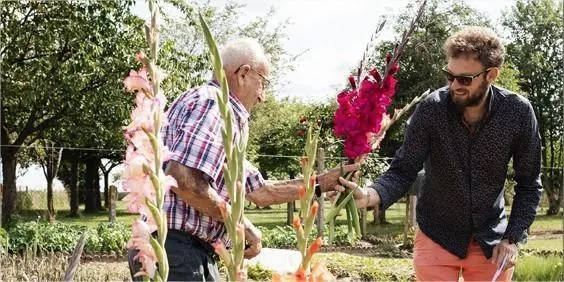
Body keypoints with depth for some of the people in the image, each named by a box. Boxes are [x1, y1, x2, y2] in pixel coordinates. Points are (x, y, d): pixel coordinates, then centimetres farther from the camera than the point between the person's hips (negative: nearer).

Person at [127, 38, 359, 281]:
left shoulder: (227, 116, 21)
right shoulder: (212, 103, -12)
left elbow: (260, 192, 26)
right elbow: (183, 180, -26)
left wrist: (321, 183, 23)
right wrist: (240, 224, -15)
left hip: (199, 255, 10)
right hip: (175, 250, -10)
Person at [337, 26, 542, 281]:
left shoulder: (518, 113, -14)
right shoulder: (431, 110, -17)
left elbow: (529, 183, -4)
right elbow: (403, 170, -15)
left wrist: (512, 238, -11)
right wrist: (371, 195, -34)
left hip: (492, 241, 1)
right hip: (437, 238, -1)